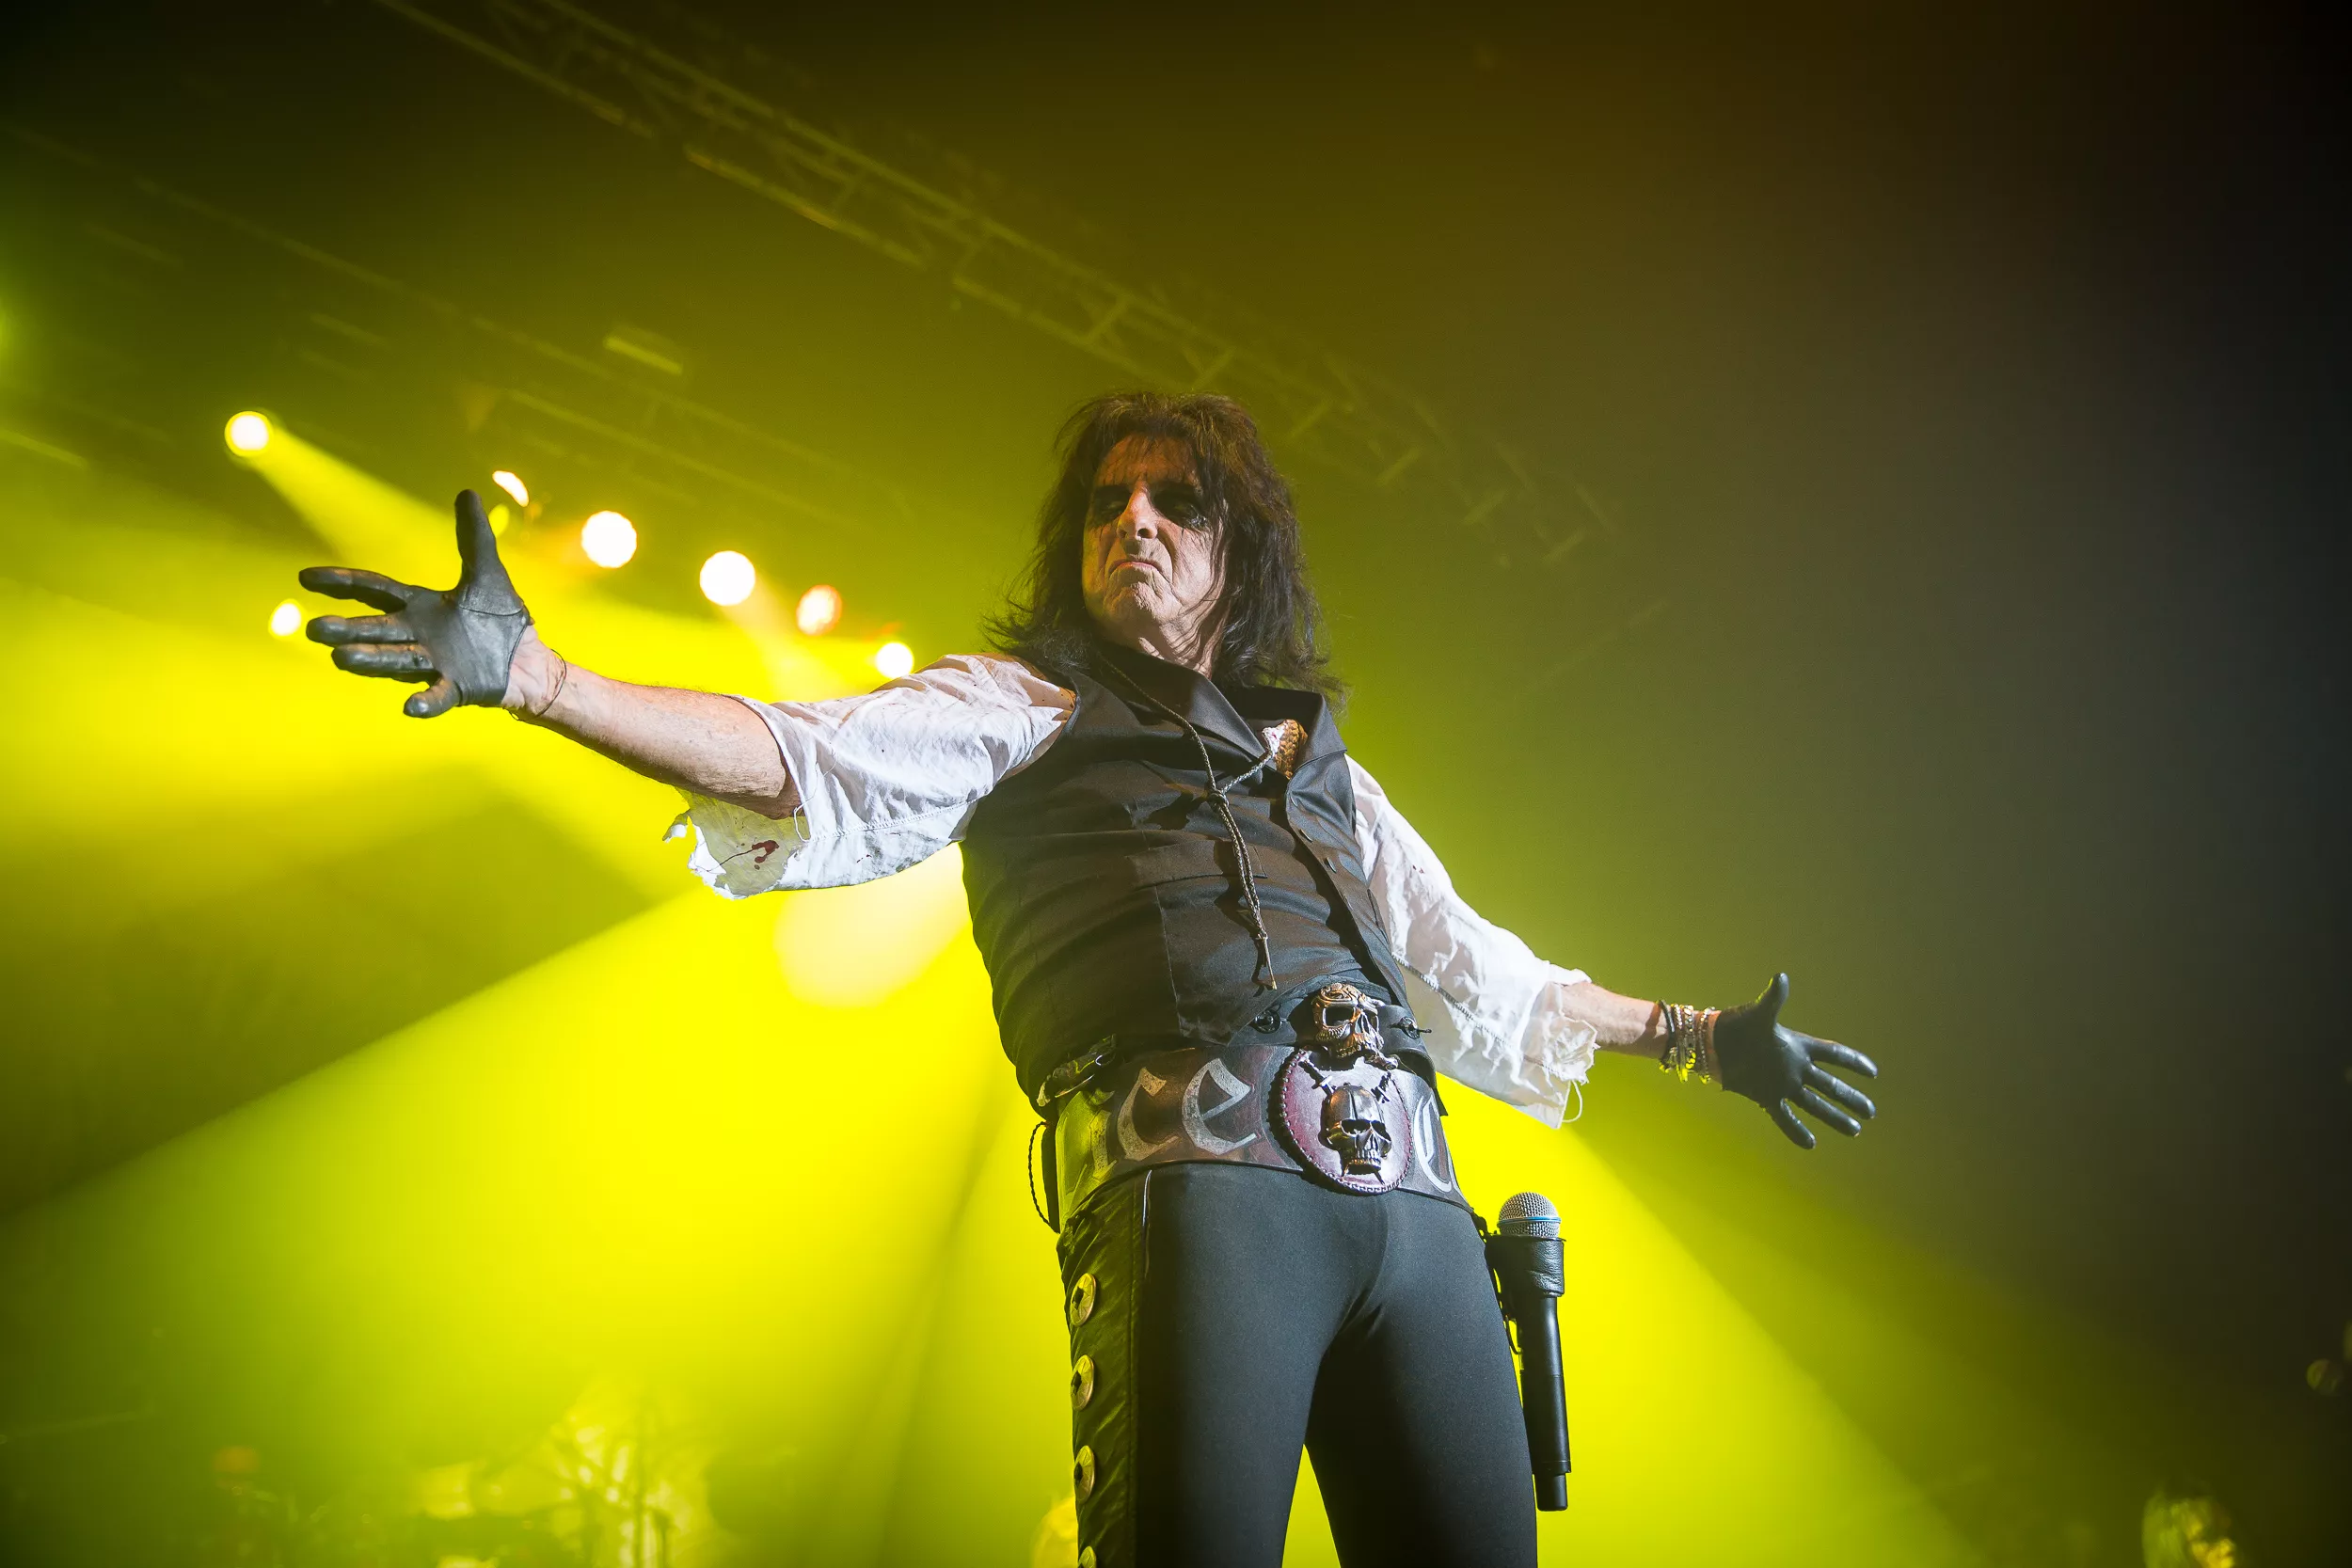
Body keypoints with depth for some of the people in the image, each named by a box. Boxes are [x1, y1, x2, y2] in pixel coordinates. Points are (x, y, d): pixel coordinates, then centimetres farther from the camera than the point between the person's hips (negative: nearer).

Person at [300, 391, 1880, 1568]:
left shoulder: (1321, 764, 31)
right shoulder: (1025, 707, 17)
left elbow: (1478, 970, 38)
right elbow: (814, 763, 1)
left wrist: (1695, 1033, 43)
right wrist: (533, 678, -13)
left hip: (1415, 1206, 5)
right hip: (1200, 1173, -5)